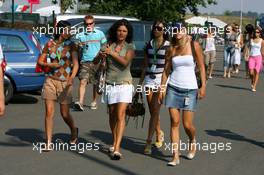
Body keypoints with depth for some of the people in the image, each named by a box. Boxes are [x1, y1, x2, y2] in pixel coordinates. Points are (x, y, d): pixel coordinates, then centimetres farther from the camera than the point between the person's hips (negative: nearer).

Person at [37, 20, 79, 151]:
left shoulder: (71, 45, -1)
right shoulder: (49, 44, 3)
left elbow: (76, 64, -11)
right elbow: (40, 61, 9)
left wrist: (71, 78, -28)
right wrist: (49, 65, -11)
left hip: (65, 82, -1)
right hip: (50, 81, 1)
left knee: (65, 114, 5)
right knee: (49, 112, -4)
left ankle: (74, 131, 36)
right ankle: (48, 142, 3)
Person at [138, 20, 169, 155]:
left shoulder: (168, 45, -2)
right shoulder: (149, 45, 12)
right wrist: (141, 81, 16)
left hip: (161, 78, -5)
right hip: (149, 78, 5)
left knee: (155, 111, -9)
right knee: (152, 111, 9)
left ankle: (149, 141, -10)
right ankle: (159, 134, 30)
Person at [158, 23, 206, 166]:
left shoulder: (194, 45, -2)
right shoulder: (171, 48, 7)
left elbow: (201, 67, -2)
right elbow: (166, 70, 10)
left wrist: (203, 86, -9)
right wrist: (161, 88, 6)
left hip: (190, 89, -2)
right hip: (173, 88, 2)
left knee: (187, 124, -3)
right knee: (174, 122, -2)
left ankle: (193, 141, 30)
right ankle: (175, 156, 3)